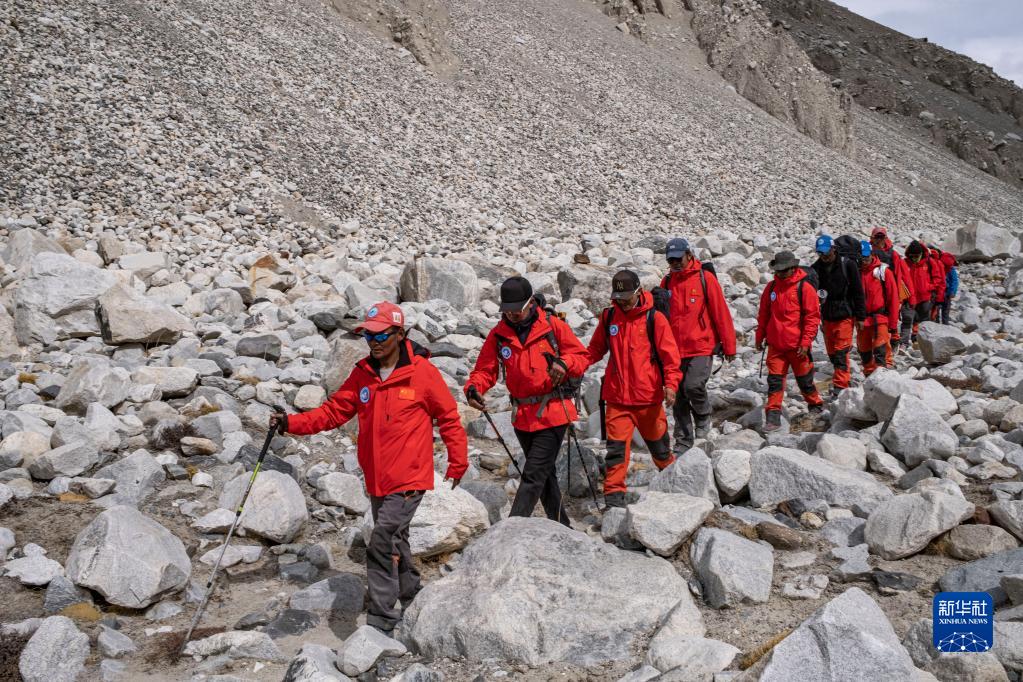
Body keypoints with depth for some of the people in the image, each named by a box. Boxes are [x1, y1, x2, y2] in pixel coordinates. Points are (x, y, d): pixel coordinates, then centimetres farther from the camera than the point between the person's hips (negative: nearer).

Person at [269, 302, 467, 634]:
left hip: (410, 479, -6)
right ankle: (412, 597, 42)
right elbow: (334, 411, 3)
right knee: (394, 542, 20)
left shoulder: (423, 372, -11)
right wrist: (292, 423, -10)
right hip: (377, 480, 6)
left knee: (381, 544, -14)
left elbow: (449, 417, -3)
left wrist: (458, 463, -2)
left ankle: (381, 618, -3)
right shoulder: (362, 374, 4)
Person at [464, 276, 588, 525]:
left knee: (534, 475, -11)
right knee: (544, 474, 18)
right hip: (522, 416, 5)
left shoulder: (553, 326, -5)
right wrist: (473, 387, -17)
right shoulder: (498, 334, 4)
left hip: (553, 413, -5)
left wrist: (564, 364, -23)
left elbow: (581, 356, -2)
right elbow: (485, 369, 3)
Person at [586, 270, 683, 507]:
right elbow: (596, 349, 13)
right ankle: (614, 495, 1)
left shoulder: (654, 318, -6)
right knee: (616, 448, -4)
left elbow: (670, 355, -7)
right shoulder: (608, 317, 4)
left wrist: (670, 384, -21)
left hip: (648, 397, -1)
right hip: (617, 397, 2)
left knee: (658, 443, 16)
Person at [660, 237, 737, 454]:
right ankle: (683, 442, 18)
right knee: (679, 398, 6)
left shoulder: (705, 278, -5)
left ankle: (703, 418, 10)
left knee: (693, 385, -21)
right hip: (676, 350, 4)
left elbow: (721, 313, -4)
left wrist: (729, 346, -4)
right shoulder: (667, 281, 8)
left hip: (702, 347, -4)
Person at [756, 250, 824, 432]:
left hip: (797, 346, -3)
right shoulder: (771, 287, 5)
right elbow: (763, 314, 14)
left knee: (804, 380, 13)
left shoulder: (804, 288, -9)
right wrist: (760, 337, 15)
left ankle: (816, 405, 37)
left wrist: (806, 342, -12)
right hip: (775, 345, 3)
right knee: (774, 380, -2)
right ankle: (773, 416, 0)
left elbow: (813, 317, -9)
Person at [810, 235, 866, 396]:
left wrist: (860, 317, -4)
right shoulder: (815, 268, 4)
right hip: (827, 316, 4)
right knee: (832, 352, 9)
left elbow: (858, 292, -3)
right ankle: (841, 377, 25)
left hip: (845, 316, -4)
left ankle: (840, 386, -11)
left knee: (840, 351, -10)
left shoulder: (848, 265, -5)